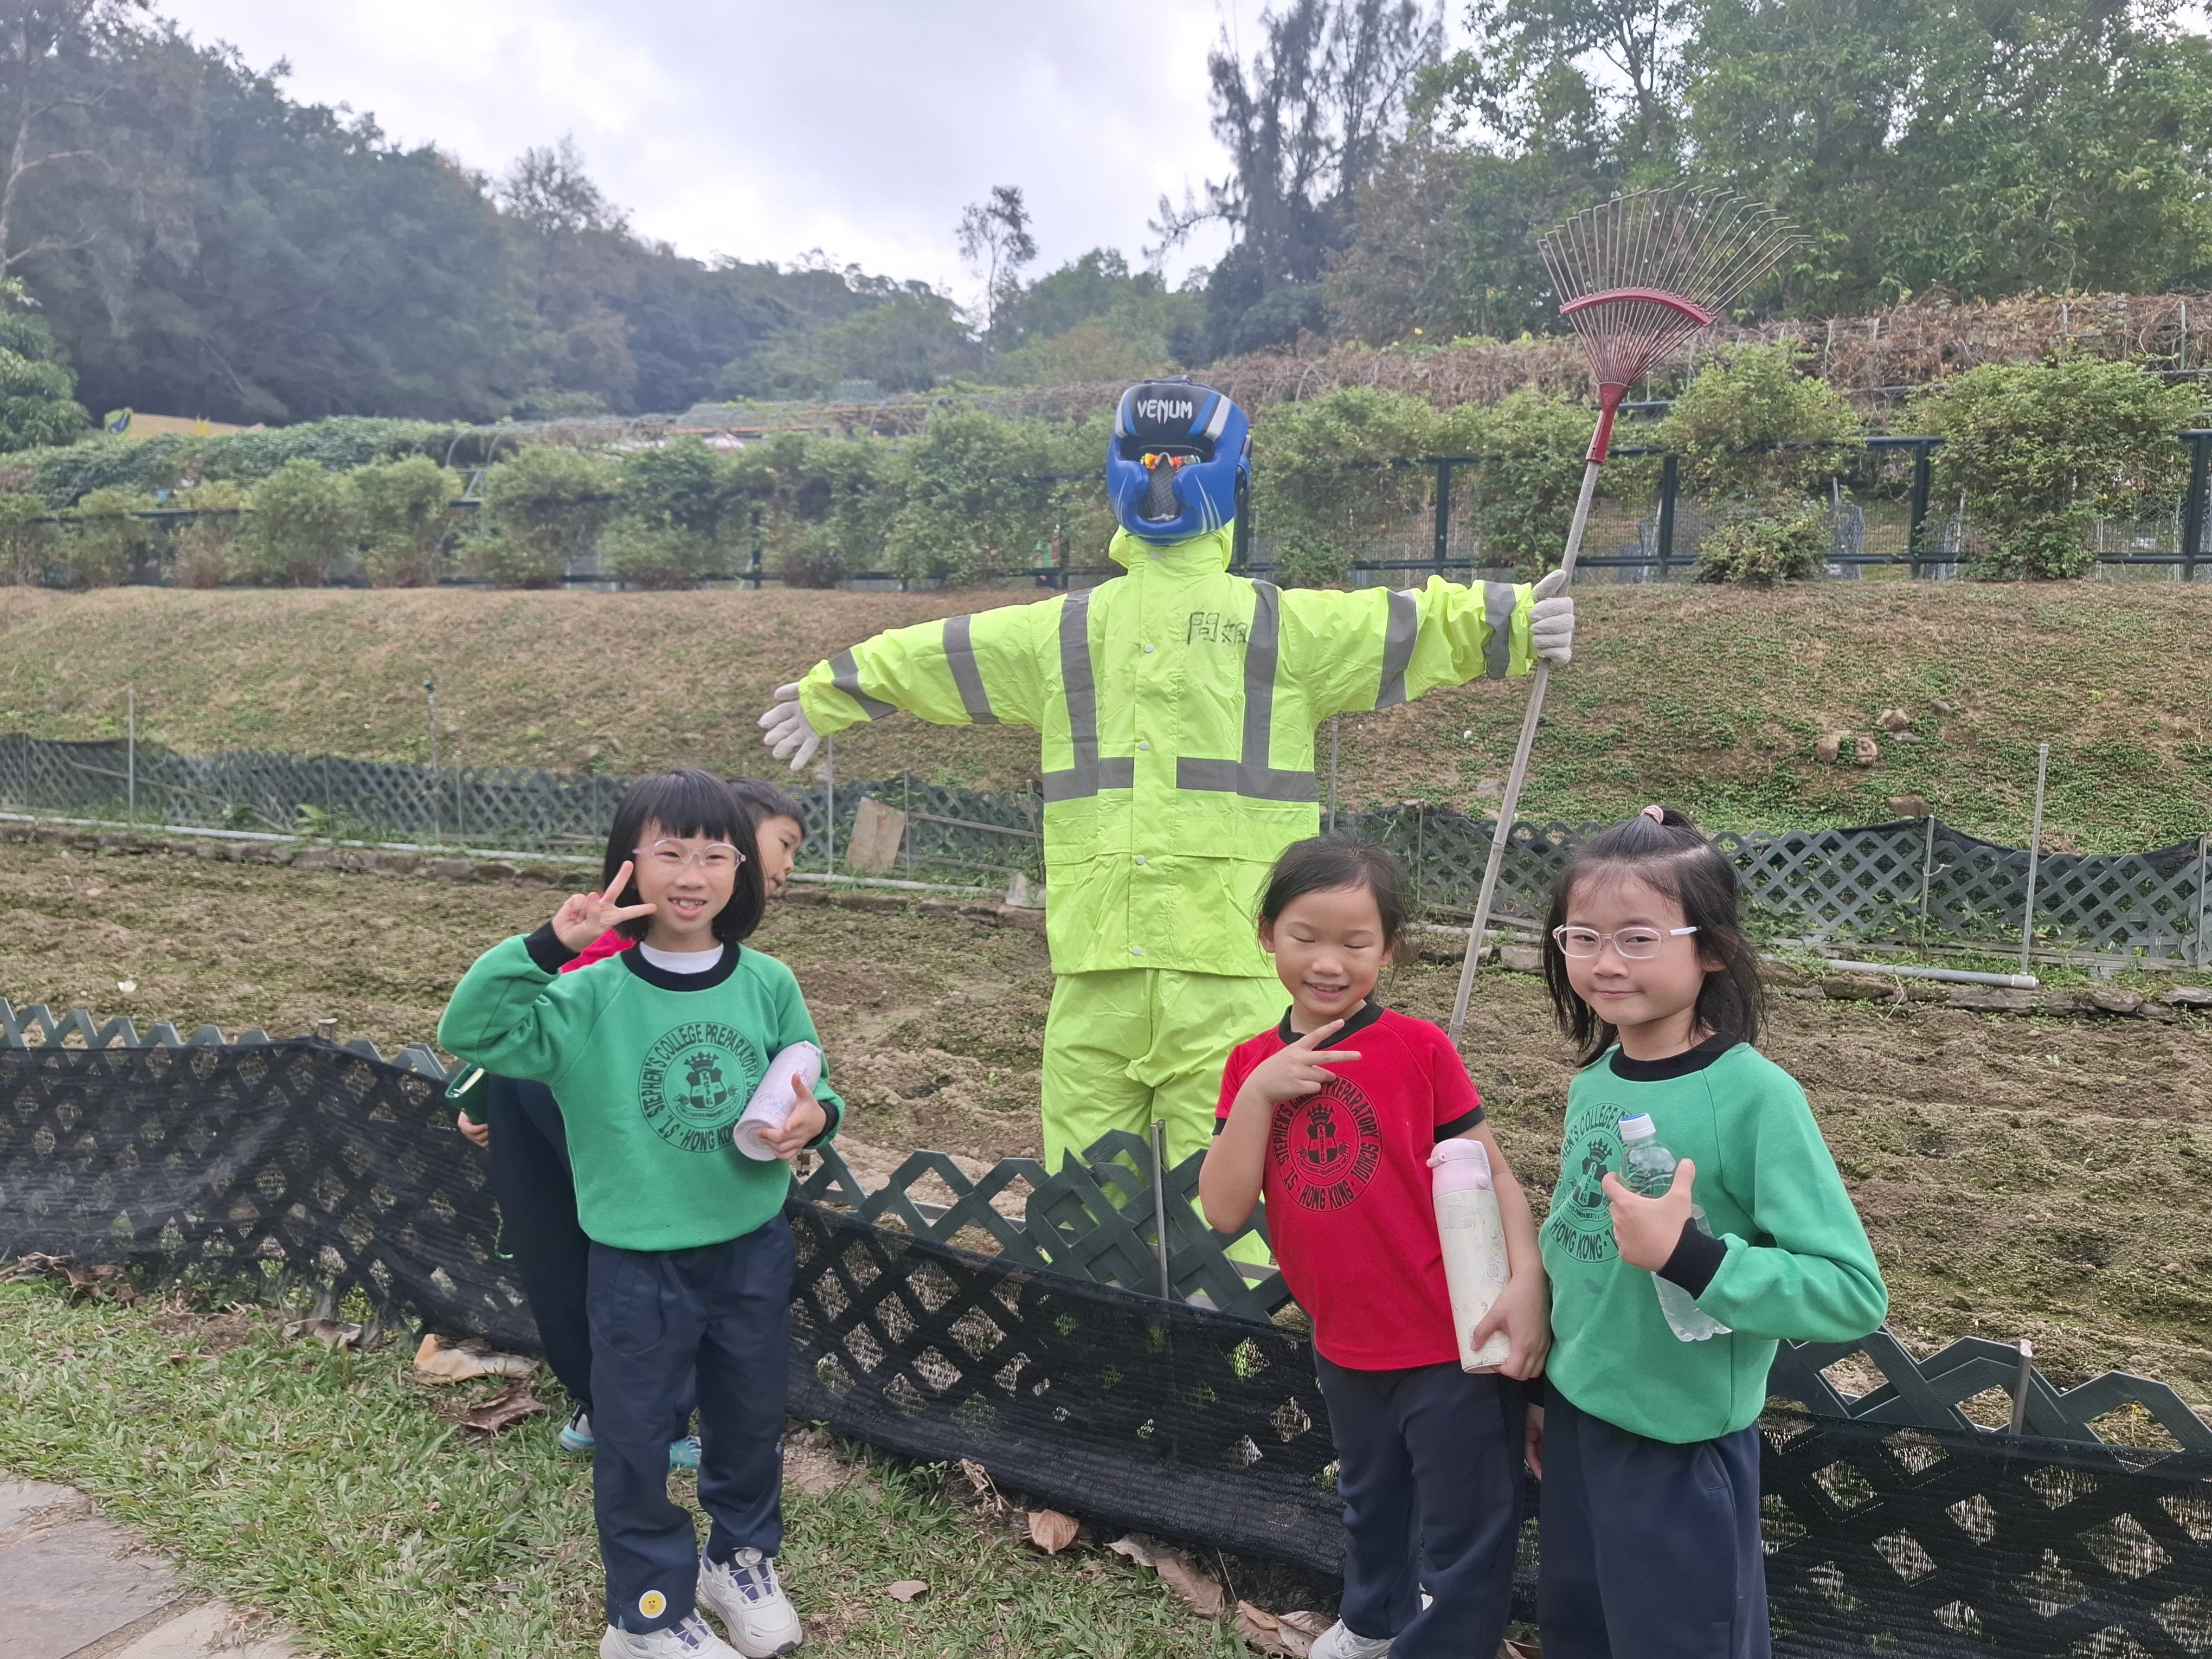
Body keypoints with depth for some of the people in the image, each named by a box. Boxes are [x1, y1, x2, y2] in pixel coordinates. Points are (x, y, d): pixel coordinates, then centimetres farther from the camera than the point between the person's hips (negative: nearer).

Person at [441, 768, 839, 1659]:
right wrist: (547, 945, -39)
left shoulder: (769, 986, -5)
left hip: (754, 1249, 3)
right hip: (639, 1264, -3)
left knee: (751, 1418, 21)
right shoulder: (590, 999, -15)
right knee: (635, 1439, 12)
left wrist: (815, 1117, -17)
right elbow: (469, 1030, -26)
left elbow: (811, 1090, 6)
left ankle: (741, 1558, 47)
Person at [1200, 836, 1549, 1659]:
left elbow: (1493, 1174, -11)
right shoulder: (1252, 1066, -3)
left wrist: (1527, 1283, -24)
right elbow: (1225, 1212, -9)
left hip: (1454, 1343, -5)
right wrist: (1257, 1093, -20)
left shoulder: (1419, 1048, -15)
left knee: (1462, 1538, 9)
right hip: (1346, 1344, 6)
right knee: (1369, 1503, 31)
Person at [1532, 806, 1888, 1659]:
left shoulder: (1755, 1095, -21)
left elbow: (1855, 1292, -22)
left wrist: (1689, 1255, -33)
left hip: (1682, 1446, -6)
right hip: (1577, 1422, 6)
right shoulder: (1593, 1083, -2)